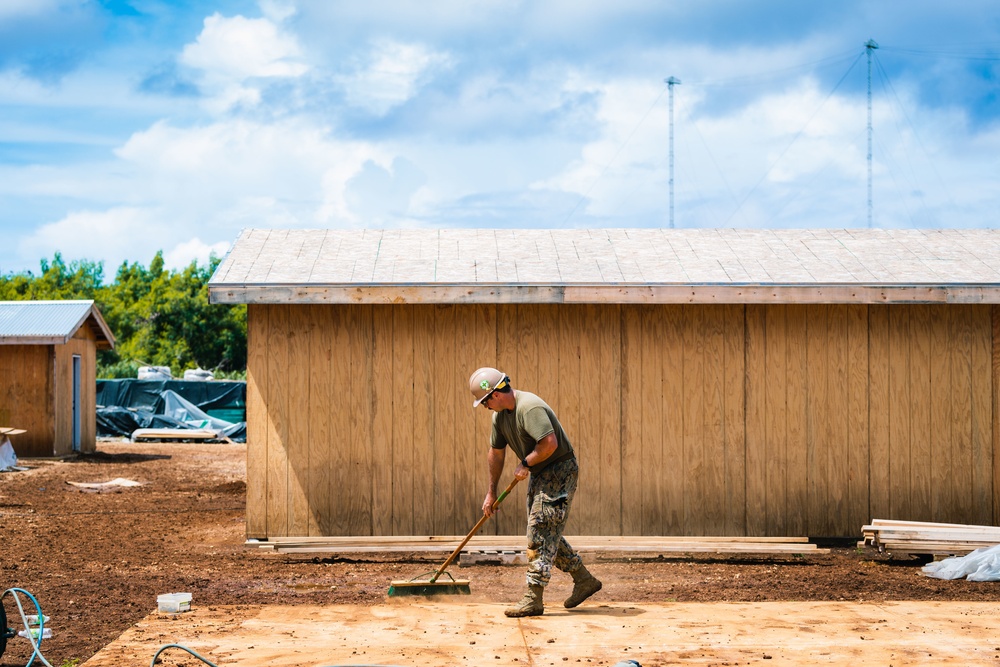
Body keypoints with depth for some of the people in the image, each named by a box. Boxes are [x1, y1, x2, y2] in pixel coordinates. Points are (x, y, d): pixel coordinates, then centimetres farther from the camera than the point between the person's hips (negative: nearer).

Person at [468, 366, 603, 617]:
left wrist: (525, 464, -18)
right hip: (540, 474, 10)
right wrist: (491, 492, 22)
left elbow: (550, 443, -33)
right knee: (546, 533, 13)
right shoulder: (500, 414, 6)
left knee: (540, 533, -11)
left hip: (560, 470, -10)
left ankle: (533, 599, -10)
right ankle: (584, 580, 26)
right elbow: (496, 453, 16)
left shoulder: (529, 407, -25)